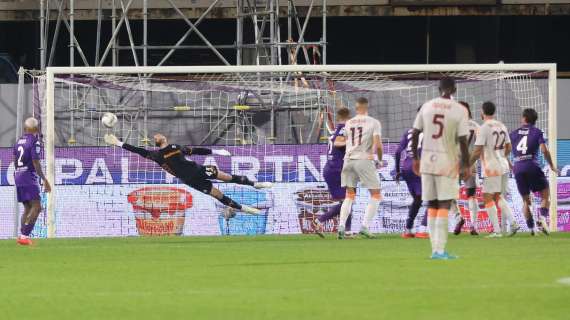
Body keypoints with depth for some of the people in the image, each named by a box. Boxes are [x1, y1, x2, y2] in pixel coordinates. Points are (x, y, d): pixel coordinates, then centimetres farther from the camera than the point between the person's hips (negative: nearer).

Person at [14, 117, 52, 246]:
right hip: (30, 178, -8)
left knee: (28, 208, 15)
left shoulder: (19, 141, 12)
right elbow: (36, 163, -16)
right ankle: (24, 235, -22)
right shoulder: (34, 142, -10)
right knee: (36, 207, -11)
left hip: (18, 177, 8)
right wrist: (44, 180, -13)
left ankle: (22, 236, 9)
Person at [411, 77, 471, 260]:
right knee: (444, 205, -3)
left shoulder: (427, 106, 4)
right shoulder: (459, 110, -7)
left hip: (427, 160, 4)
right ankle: (440, 250, -12)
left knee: (432, 206, 11)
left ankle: (435, 249, 12)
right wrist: (466, 166, -1)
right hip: (448, 162, -4)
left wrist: (415, 158, 15)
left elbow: (415, 134, 5)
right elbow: (463, 140, -10)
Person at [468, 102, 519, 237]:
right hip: (504, 167, 7)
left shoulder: (484, 128, -12)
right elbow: (508, 147, 18)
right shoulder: (502, 126, 10)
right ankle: (512, 223, 1)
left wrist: (468, 165, -4)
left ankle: (496, 230, -3)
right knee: (499, 197, 18)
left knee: (488, 198, 1)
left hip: (491, 169, -7)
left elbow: (477, 151, -15)